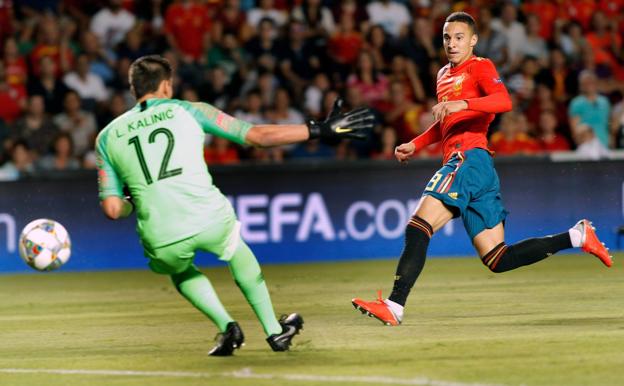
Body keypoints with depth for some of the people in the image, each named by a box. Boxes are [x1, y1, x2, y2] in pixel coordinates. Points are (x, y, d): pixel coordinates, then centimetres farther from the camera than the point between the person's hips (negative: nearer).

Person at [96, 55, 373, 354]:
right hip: (211, 221, -1)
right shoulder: (187, 111, 11)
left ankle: (225, 326, 14)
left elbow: (112, 209, 7)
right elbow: (258, 135, 10)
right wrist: (320, 130, 17)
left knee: (180, 272, 36)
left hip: (162, 243, 1)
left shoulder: (107, 137, 14)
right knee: (236, 249, 35)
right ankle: (274, 330, 34)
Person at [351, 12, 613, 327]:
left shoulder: (480, 67, 0)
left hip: (469, 159, -9)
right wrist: (415, 145, 28)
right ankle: (576, 236, 9)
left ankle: (394, 306, -29)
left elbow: (504, 101, -20)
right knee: (498, 260, 5)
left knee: (418, 228, -20)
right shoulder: (444, 75, 26)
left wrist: (462, 104, -33)